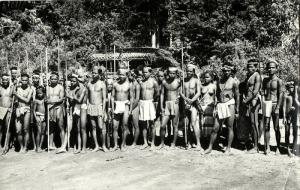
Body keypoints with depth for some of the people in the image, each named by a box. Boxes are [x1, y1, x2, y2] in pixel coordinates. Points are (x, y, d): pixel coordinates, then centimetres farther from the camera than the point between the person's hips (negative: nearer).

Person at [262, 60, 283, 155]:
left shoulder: (278, 81, -4)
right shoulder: (265, 80, 11)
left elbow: (280, 95, -7)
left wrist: (277, 108, -14)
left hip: (275, 104, -4)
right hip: (266, 104, 4)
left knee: (276, 128, 3)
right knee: (266, 127, 4)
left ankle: (278, 147, 14)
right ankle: (267, 147, 10)